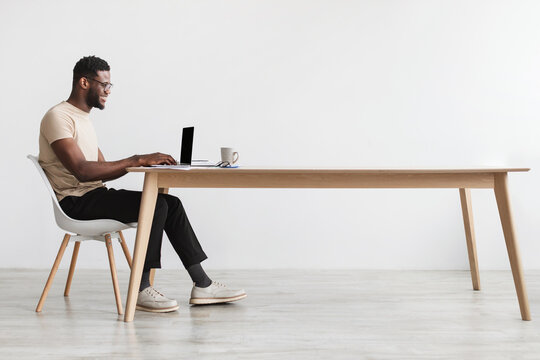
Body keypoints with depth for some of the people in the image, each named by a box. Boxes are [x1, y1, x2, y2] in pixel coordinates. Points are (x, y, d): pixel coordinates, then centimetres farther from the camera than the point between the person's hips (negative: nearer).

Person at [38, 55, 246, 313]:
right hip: (75, 202, -9)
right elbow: (82, 171, -24)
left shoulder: (83, 118, 20)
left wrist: (139, 162, 0)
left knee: (171, 203, -3)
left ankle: (202, 285, -1)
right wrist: (136, 160, -23)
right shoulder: (58, 116, -11)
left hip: (94, 195, 9)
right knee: (155, 204, -25)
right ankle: (141, 290, -18)